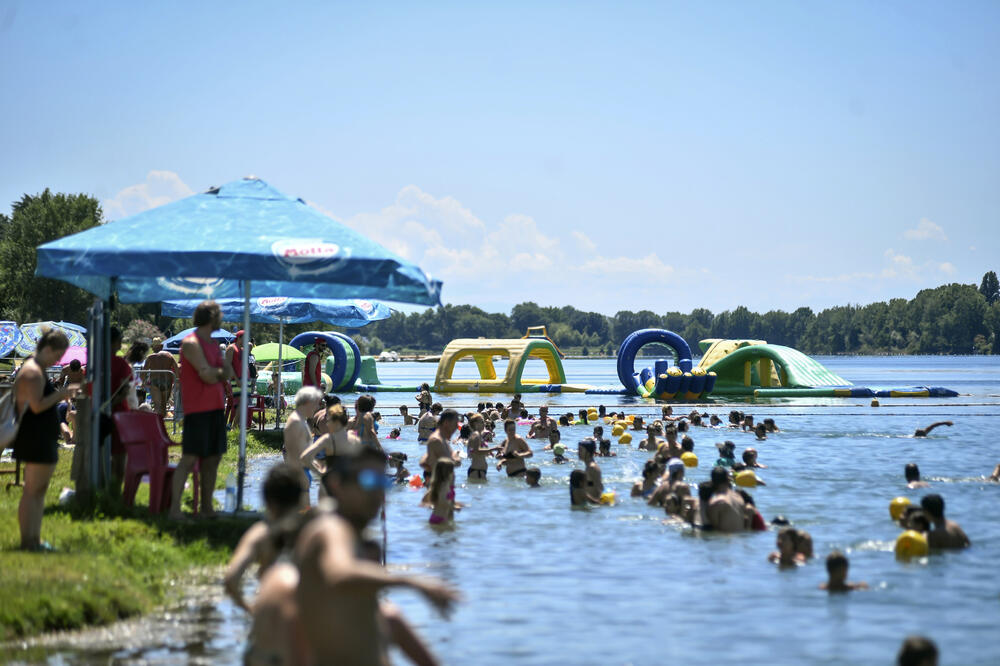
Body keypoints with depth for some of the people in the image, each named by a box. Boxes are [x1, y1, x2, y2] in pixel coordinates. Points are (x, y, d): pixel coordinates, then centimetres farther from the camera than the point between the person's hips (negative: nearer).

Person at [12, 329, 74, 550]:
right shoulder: (33, 372, -15)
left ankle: (34, 540, 19)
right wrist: (60, 394, -15)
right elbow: (37, 405, -22)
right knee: (32, 491, -9)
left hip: (43, 439, 11)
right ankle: (28, 541, -7)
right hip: (36, 439, -11)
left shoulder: (37, 370, 18)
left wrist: (60, 395, 13)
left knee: (39, 490, 14)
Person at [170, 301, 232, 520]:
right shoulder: (191, 343, -10)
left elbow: (227, 373, 15)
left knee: (212, 459, 8)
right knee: (190, 458, -11)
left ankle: (207, 508, 12)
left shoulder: (212, 344, 18)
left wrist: (215, 373, -5)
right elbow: (207, 375, -16)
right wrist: (220, 372, 2)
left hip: (216, 407, 9)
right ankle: (175, 508, -9)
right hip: (198, 409, -9)